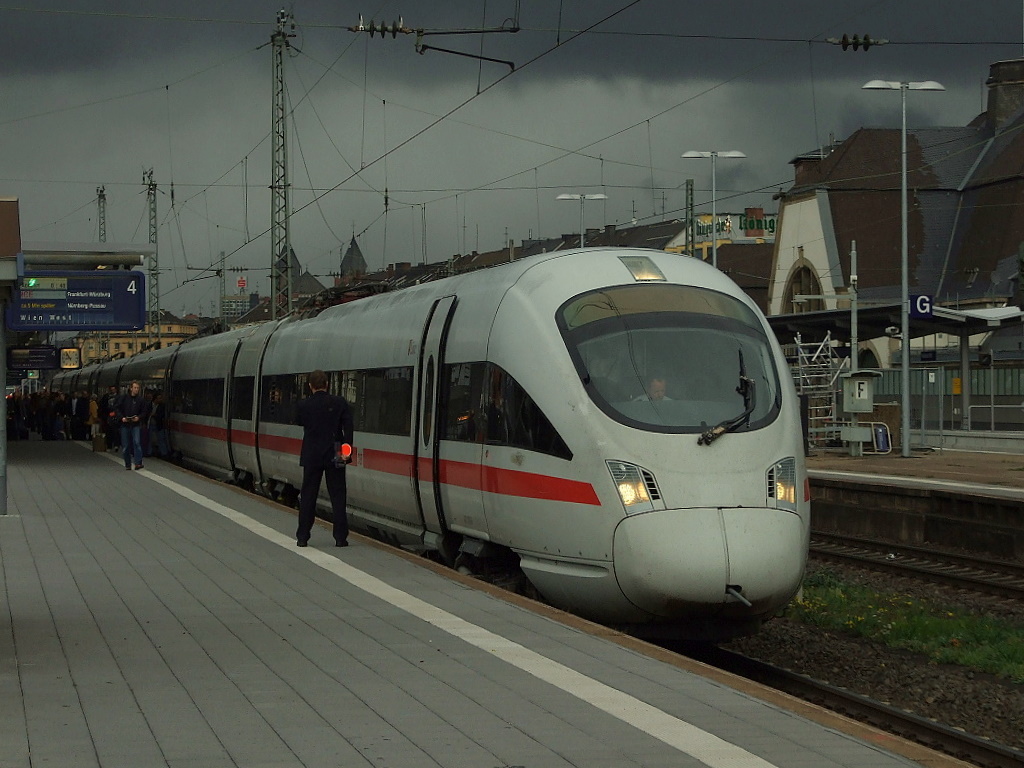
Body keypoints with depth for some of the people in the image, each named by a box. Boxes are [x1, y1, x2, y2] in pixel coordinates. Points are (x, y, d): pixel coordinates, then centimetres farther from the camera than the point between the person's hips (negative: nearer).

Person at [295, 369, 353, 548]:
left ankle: (302, 537, 9)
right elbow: (348, 427, -10)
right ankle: (340, 538, 3)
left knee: (308, 496, 8)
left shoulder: (304, 406, -4)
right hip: (334, 457, 0)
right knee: (337, 496, 6)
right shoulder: (340, 403, -4)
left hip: (311, 457, 0)